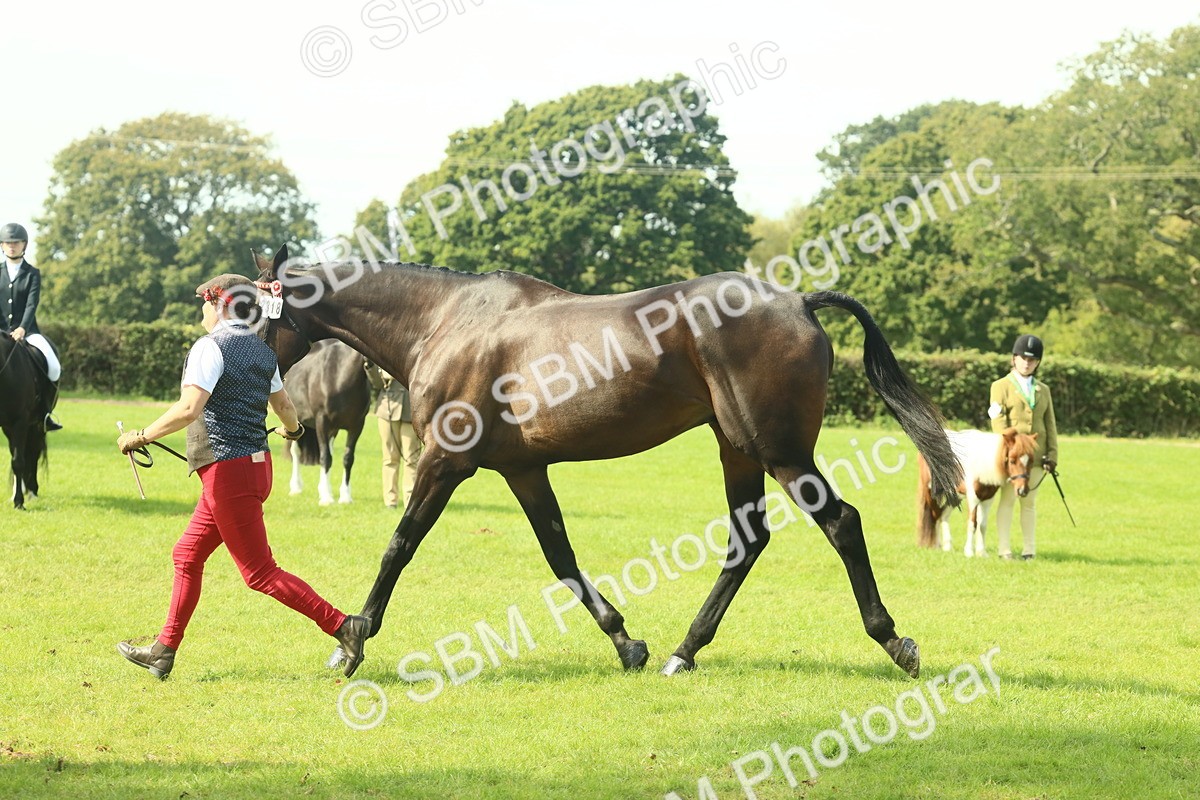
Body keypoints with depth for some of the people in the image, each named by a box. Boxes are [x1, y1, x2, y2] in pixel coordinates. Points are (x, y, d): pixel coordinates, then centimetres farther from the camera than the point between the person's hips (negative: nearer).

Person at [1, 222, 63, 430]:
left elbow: (32, 304, -7)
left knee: (53, 367, -21)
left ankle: (45, 411, -4)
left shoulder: (32, 273, 6)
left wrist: (22, 328, -23)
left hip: (26, 331, -1)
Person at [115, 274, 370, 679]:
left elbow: (189, 409, -24)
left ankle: (342, 626, -9)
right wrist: (292, 429, 46)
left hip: (227, 471, -9)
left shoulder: (211, 346, -13)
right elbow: (285, 407, 23)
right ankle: (164, 650, 21)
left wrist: (141, 436, -14)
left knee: (260, 573, -4)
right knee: (187, 555, 16)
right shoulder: (262, 351, 12)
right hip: (256, 464, 9)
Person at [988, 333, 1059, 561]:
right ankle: (1005, 549, -2)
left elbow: (1050, 424, 12)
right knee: (1007, 499, -3)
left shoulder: (1043, 390, 16)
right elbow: (999, 421, -6)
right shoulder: (1001, 386, 4)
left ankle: (1029, 549, 9)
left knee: (1029, 502, 7)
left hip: (1036, 455, 4)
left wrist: (1052, 454, 2)